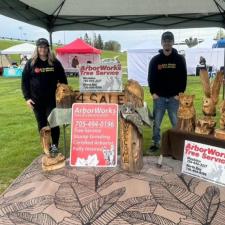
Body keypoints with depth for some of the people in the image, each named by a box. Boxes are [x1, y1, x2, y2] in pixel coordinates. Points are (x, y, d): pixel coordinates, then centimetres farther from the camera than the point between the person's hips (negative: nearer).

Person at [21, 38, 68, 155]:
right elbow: (24, 81, 3)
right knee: (42, 123, 9)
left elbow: (63, 79, 9)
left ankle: (54, 145, 11)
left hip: (52, 98, -1)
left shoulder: (55, 62, 3)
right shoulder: (31, 63, 2)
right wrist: (27, 97, -5)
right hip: (36, 99, 1)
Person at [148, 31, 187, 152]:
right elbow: (151, 78, 6)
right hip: (159, 97, 1)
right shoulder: (155, 60, 5)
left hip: (174, 97, -1)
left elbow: (183, 78, 1)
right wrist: (153, 93, -4)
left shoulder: (180, 59, 3)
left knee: (176, 123, 2)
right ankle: (155, 143, 19)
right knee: (157, 122, 7)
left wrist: (179, 93, -7)